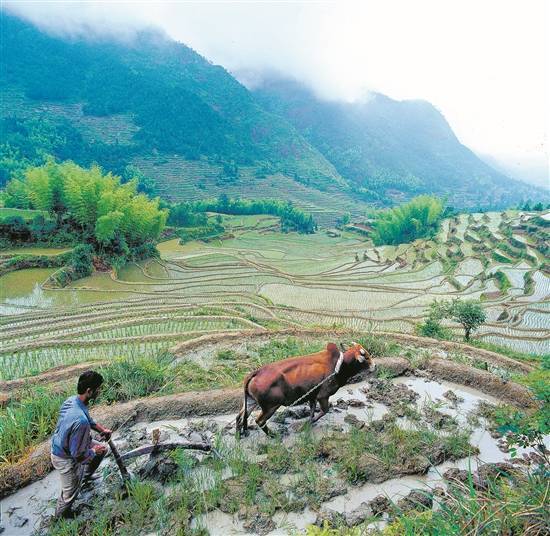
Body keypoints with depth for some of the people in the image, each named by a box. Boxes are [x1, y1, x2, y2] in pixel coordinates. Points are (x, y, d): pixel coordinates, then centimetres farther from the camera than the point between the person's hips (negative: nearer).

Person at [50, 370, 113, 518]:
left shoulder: (72, 400, -14)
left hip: (61, 444, 8)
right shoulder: (80, 420, -42)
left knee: (102, 448, 22)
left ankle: (85, 477, 43)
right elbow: (78, 455, -30)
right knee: (70, 494, 16)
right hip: (66, 459, -8)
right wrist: (94, 451, -13)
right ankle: (60, 517, 44)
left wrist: (102, 429, 3)